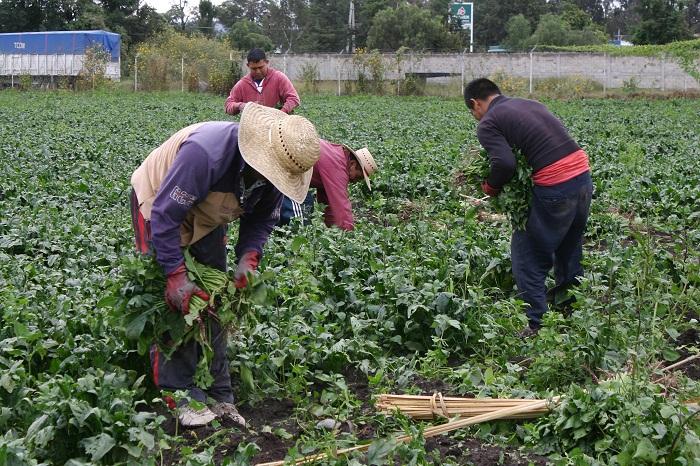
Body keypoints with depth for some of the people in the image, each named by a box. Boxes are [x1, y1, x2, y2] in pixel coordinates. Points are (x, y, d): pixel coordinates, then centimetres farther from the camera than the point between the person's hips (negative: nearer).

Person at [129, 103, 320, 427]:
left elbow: (262, 219, -3)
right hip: (158, 203, -7)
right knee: (173, 301, -14)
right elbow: (165, 214, -37)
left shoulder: (274, 171, -19)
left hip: (205, 216, 7)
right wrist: (176, 275, -36)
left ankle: (218, 395, 12)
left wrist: (249, 256, -23)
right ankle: (178, 395, -7)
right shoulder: (205, 152, -42)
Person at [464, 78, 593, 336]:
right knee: (569, 249, 26)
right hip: (583, 173, 8)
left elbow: (505, 163, -17)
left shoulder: (488, 124, -2)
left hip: (555, 187, -8)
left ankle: (535, 324, 7)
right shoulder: (532, 104, 21)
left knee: (529, 256, 7)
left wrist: (489, 187, 1)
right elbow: (556, 141, 16)